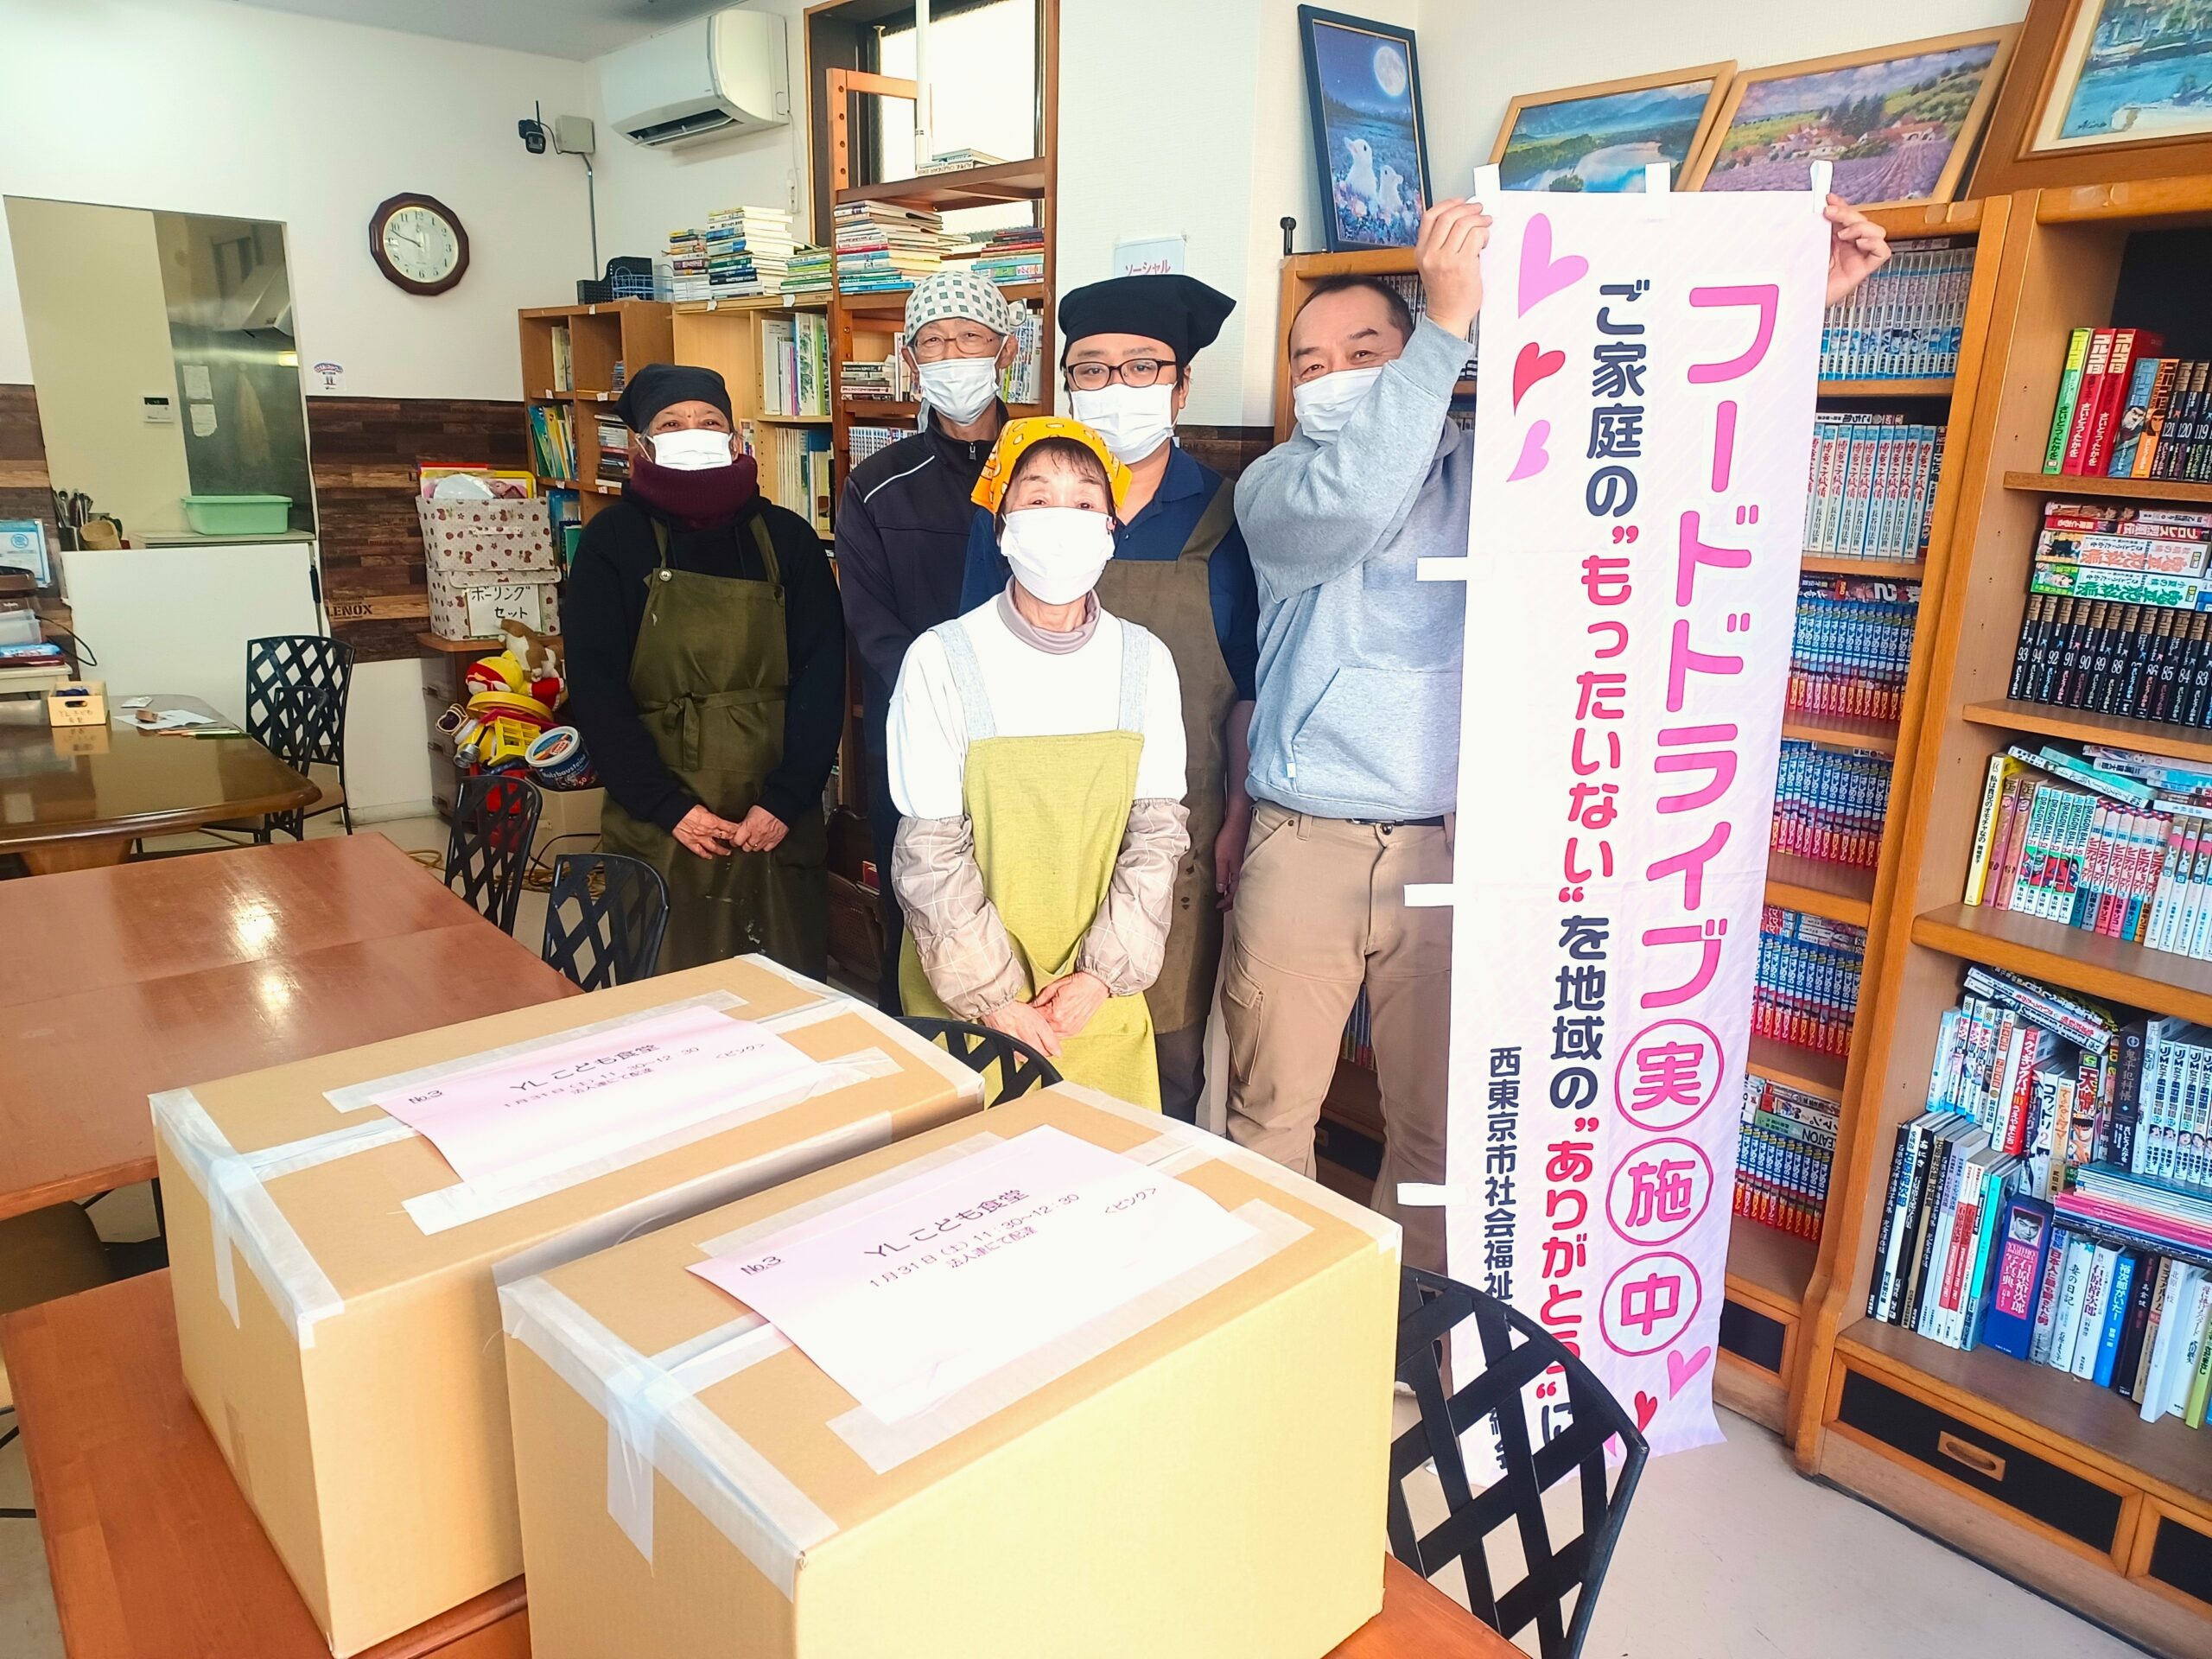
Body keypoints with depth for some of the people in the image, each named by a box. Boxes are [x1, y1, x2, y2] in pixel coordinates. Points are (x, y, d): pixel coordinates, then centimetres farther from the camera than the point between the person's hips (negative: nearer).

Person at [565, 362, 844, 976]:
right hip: (658, 828, -1)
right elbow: (595, 691, -3)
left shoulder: (786, 538, 5)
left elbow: (822, 677, -1)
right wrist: (670, 808, -11)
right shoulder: (614, 541, 2)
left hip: (780, 823, 1)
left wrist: (784, 802, -10)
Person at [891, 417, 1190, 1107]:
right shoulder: (942, 659, -11)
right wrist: (994, 996, -13)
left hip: (1101, 1000, 2)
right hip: (965, 999, -2)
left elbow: (1158, 831, -1)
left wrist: (1104, 973, -9)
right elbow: (930, 851, -11)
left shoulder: (1145, 662, -2)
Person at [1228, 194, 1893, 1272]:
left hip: (1454, 852, 2)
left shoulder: (1488, 471, 10)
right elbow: (1352, 500, -20)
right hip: (1306, 847, -1)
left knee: (1437, 1124, 13)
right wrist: (1449, 316, -25)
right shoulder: (1274, 486, 2)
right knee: (1270, 1111, 9)